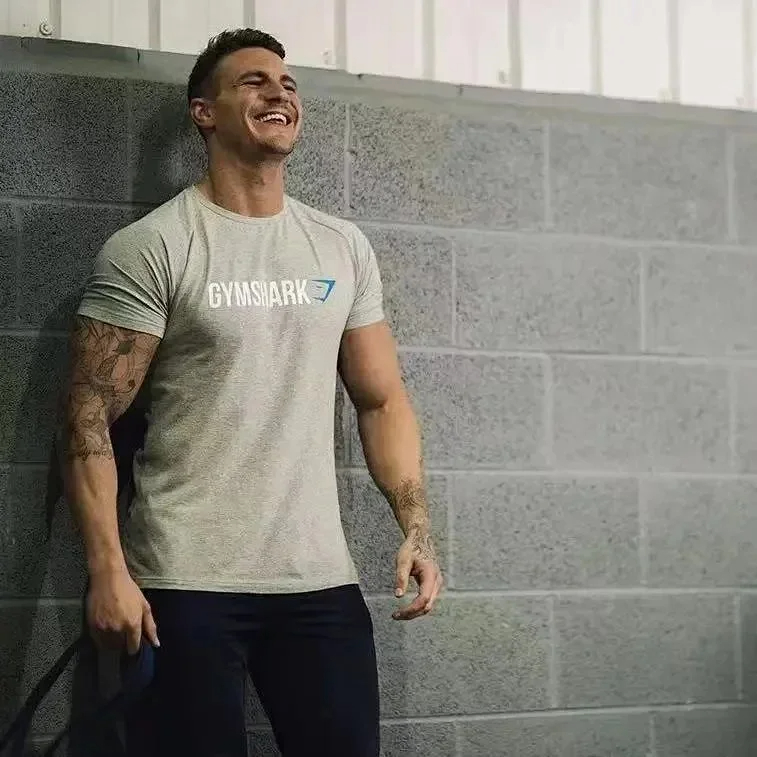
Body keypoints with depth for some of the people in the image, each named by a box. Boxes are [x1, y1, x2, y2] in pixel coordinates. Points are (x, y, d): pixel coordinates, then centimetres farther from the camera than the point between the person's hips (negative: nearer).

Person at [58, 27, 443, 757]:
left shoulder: (344, 248, 10)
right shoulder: (149, 249, -6)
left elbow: (381, 400, 14)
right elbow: (88, 418, -8)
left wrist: (416, 528, 1)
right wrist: (107, 573, -17)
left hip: (321, 579, 5)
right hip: (184, 584, -4)